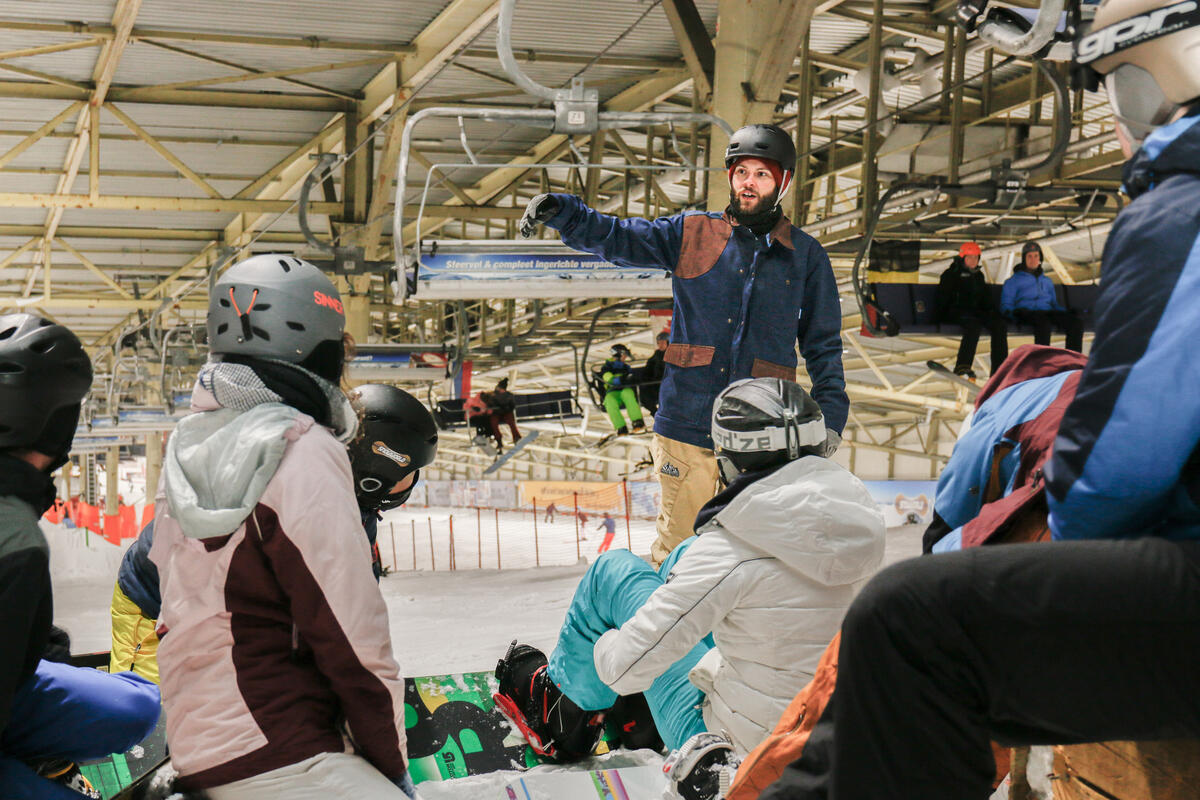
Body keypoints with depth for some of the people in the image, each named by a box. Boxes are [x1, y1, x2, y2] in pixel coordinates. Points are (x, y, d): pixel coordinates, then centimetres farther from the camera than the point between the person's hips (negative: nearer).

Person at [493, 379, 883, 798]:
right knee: (686, 556, 22)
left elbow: (626, 667, -21)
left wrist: (605, 648, 4)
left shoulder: (728, 549, -26)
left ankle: (559, 697, 35)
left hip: (731, 744, -6)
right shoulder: (859, 508, -7)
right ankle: (636, 711, 45)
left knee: (614, 572, 9)